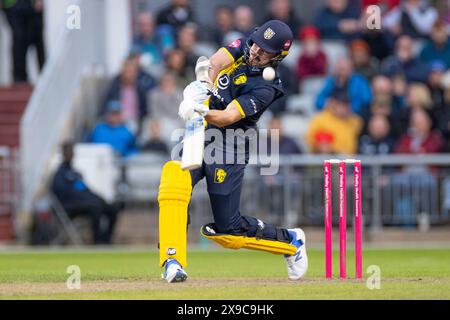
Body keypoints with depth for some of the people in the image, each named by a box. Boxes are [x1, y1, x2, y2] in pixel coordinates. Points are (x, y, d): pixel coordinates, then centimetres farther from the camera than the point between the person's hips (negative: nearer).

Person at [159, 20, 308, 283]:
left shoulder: (266, 87, -16)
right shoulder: (245, 47, 3)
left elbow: (228, 117, -27)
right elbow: (219, 59, -17)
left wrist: (202, 111, -47)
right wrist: (205, 81, -38)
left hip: (227, 151, -5)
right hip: (197, 138, 5)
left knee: (229, 231, -2)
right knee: (174, 176, -27)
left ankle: (290, 241, 26)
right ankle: (173, 261, -30)